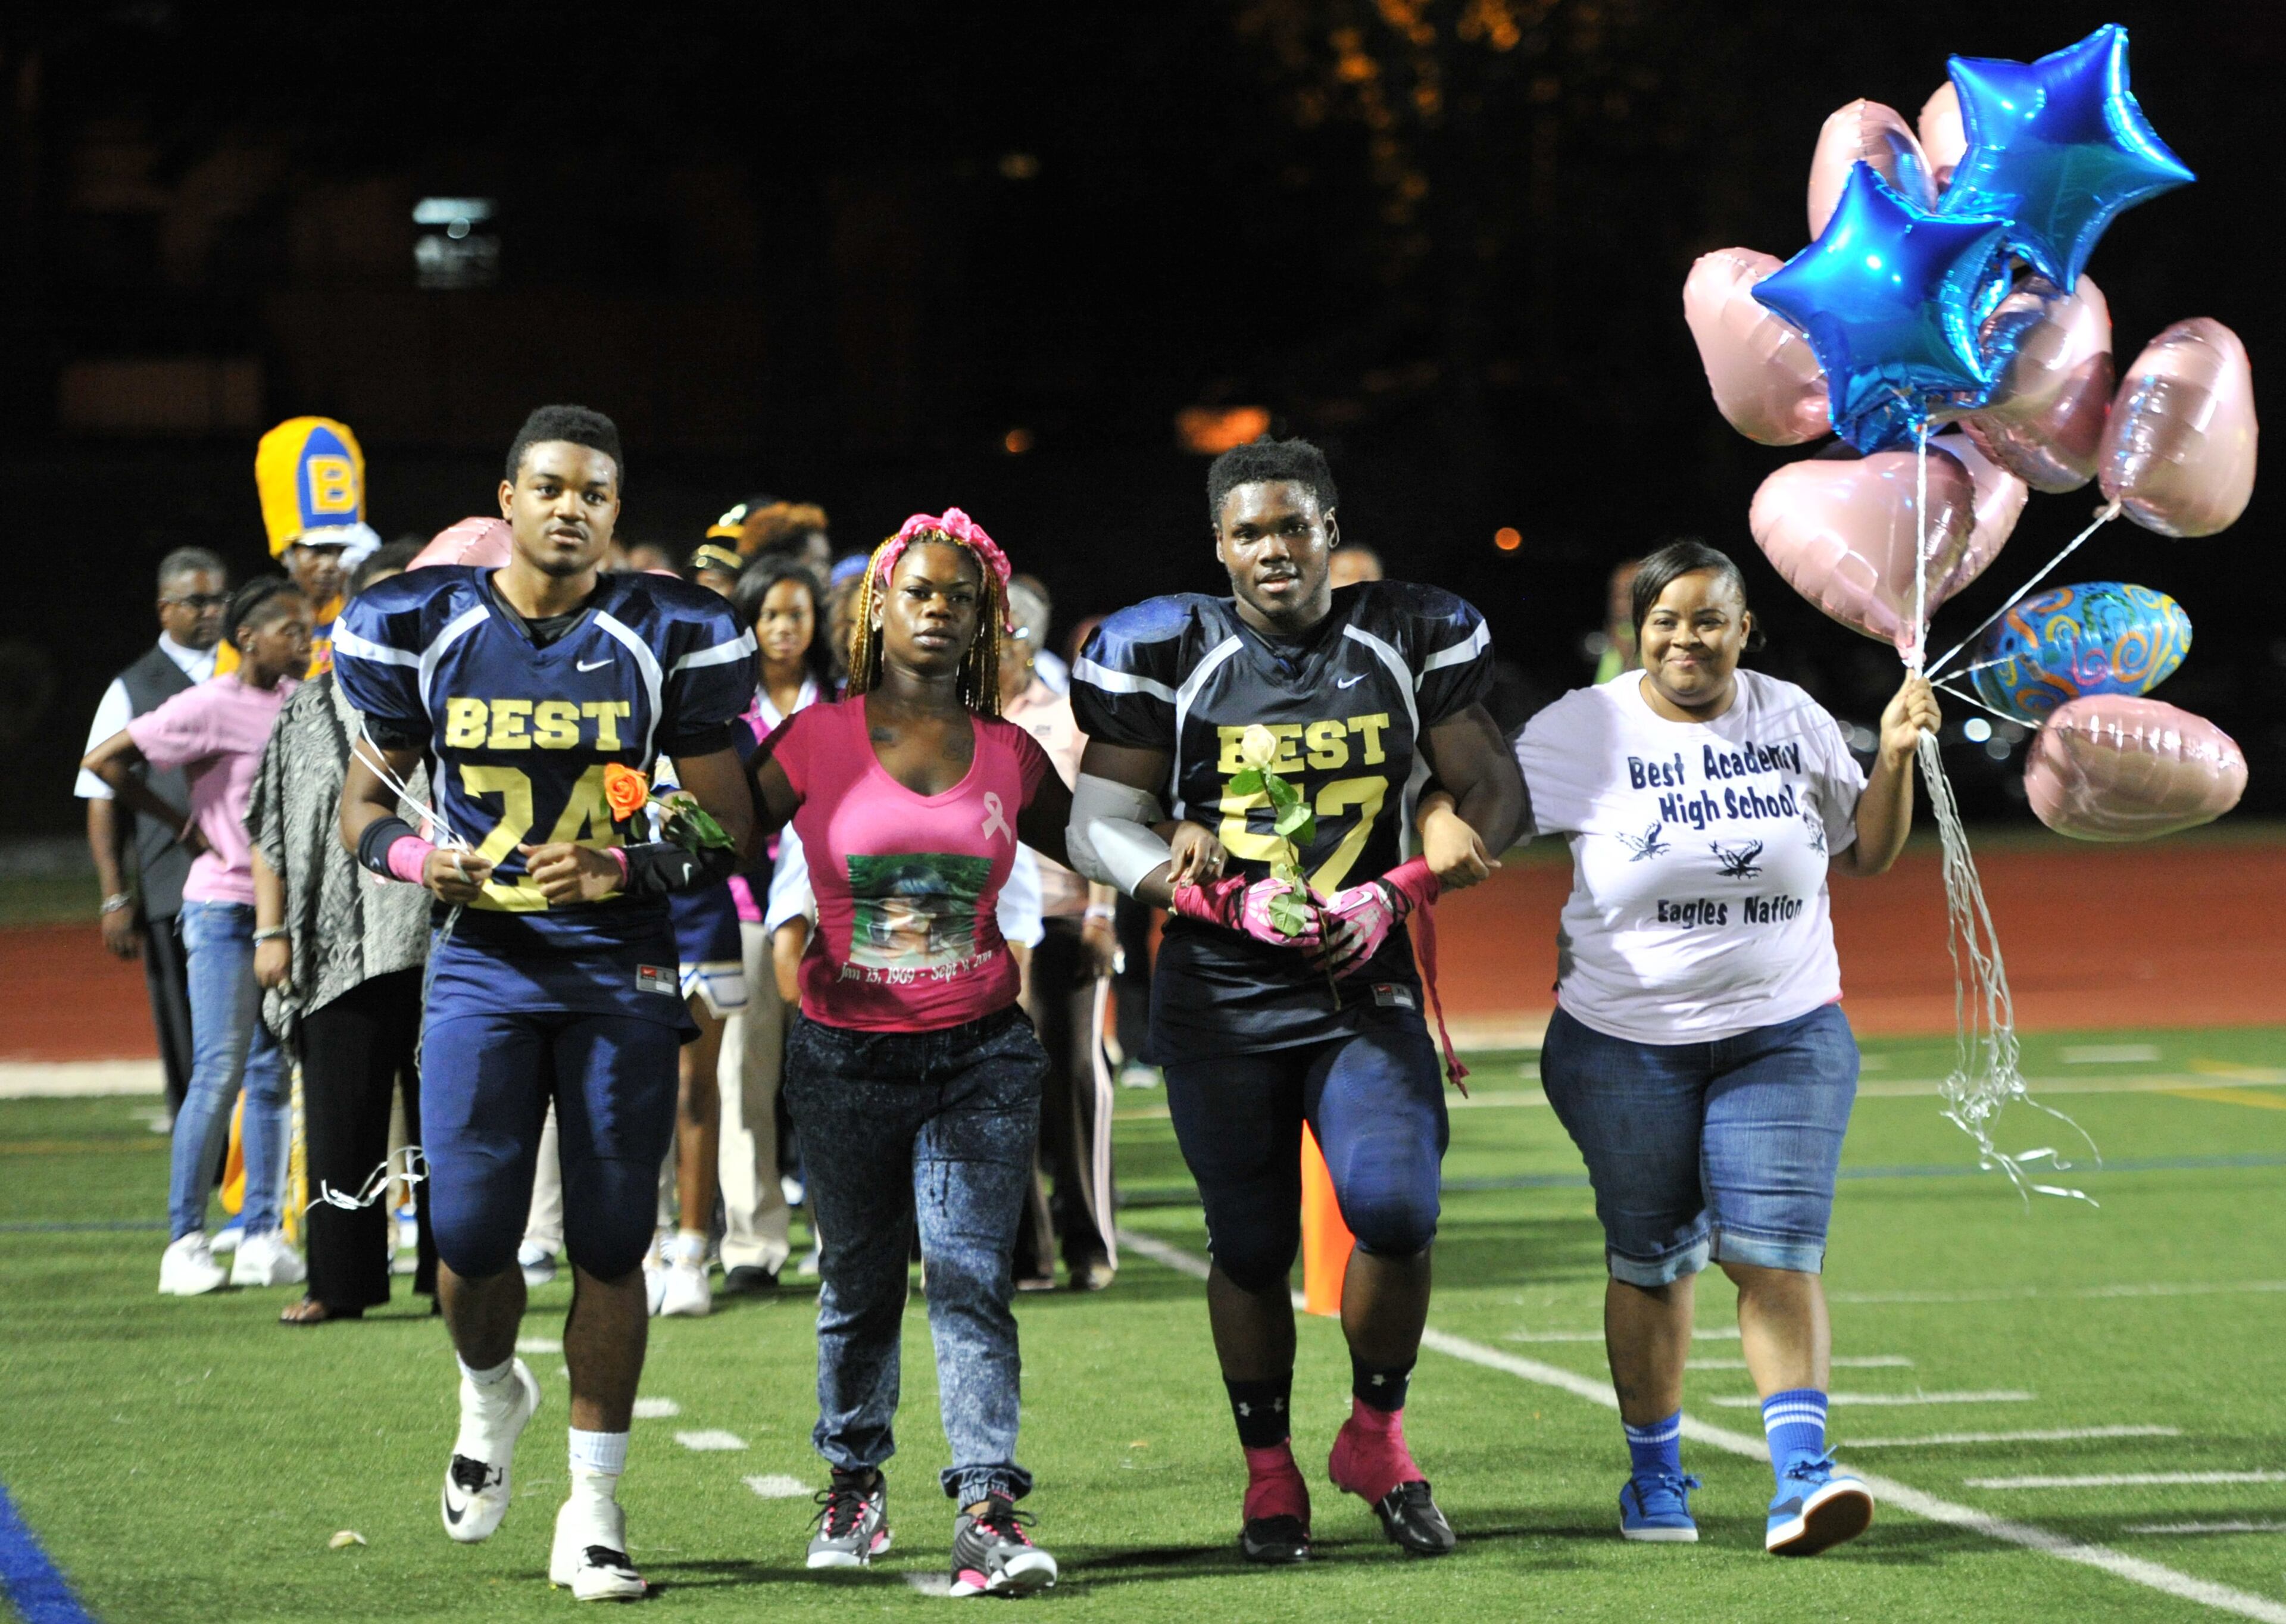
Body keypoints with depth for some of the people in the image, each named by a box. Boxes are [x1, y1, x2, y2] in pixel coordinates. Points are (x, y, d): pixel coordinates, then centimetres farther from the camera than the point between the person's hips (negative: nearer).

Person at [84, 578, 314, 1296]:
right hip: (224, 908, -6)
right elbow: (104, 761, -12)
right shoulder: (212, 706, -11)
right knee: (220, 1072, -9)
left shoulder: (298, 703, 9)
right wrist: (185, 827, -8)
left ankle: (261, 1237, 13)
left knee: (273, 1073, 8)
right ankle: (185, 1240, -3)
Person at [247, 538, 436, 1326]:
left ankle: (453, 1275, 9)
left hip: (444, 947, 0)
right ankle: (340, 1282, 5)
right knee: (342, 1121, 0)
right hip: (341, 949, 0)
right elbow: (269, 831, 9)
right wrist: (271, 930, 0)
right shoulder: (308, 714, 10)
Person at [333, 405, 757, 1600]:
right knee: (470, 1240, -7)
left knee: (610, 1245, 1)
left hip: (622, 972, 0)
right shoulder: (426, 630, -1)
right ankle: (490, 1395, 27)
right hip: (482, 962, 0)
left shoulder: (664, 642, -3)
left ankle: (592, 1506, 11)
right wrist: (417, 857, -13)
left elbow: (728, 825, 0)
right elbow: (365, 799, 9)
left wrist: (623, 869, -17)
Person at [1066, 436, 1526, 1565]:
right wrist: (1236, 902, -14)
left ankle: (1376, 1434, 8)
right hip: (1218, 995, 0)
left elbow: (1491, 795, 7)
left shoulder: (1408, 645, 1)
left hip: (1367, 986, 0)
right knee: (1251, 1247, 3)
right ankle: (1268, 1473, 22)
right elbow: (1101, 830, -1)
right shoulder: (1168, 658, -3)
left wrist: (1395, 893, -9)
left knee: (1396, 1211, -16)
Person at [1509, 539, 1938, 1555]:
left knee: (1777, 1252, -11)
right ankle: (1654, 1475, 23)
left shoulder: (1792, 720, 4)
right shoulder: (1585, 730, -4)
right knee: (1650, 1259, 7)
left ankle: (1801, 1476, -15)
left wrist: (1895, 759, -2)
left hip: (1784, 1032, 1)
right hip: (1625, 1041, -1)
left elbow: (1866, 853, 13)